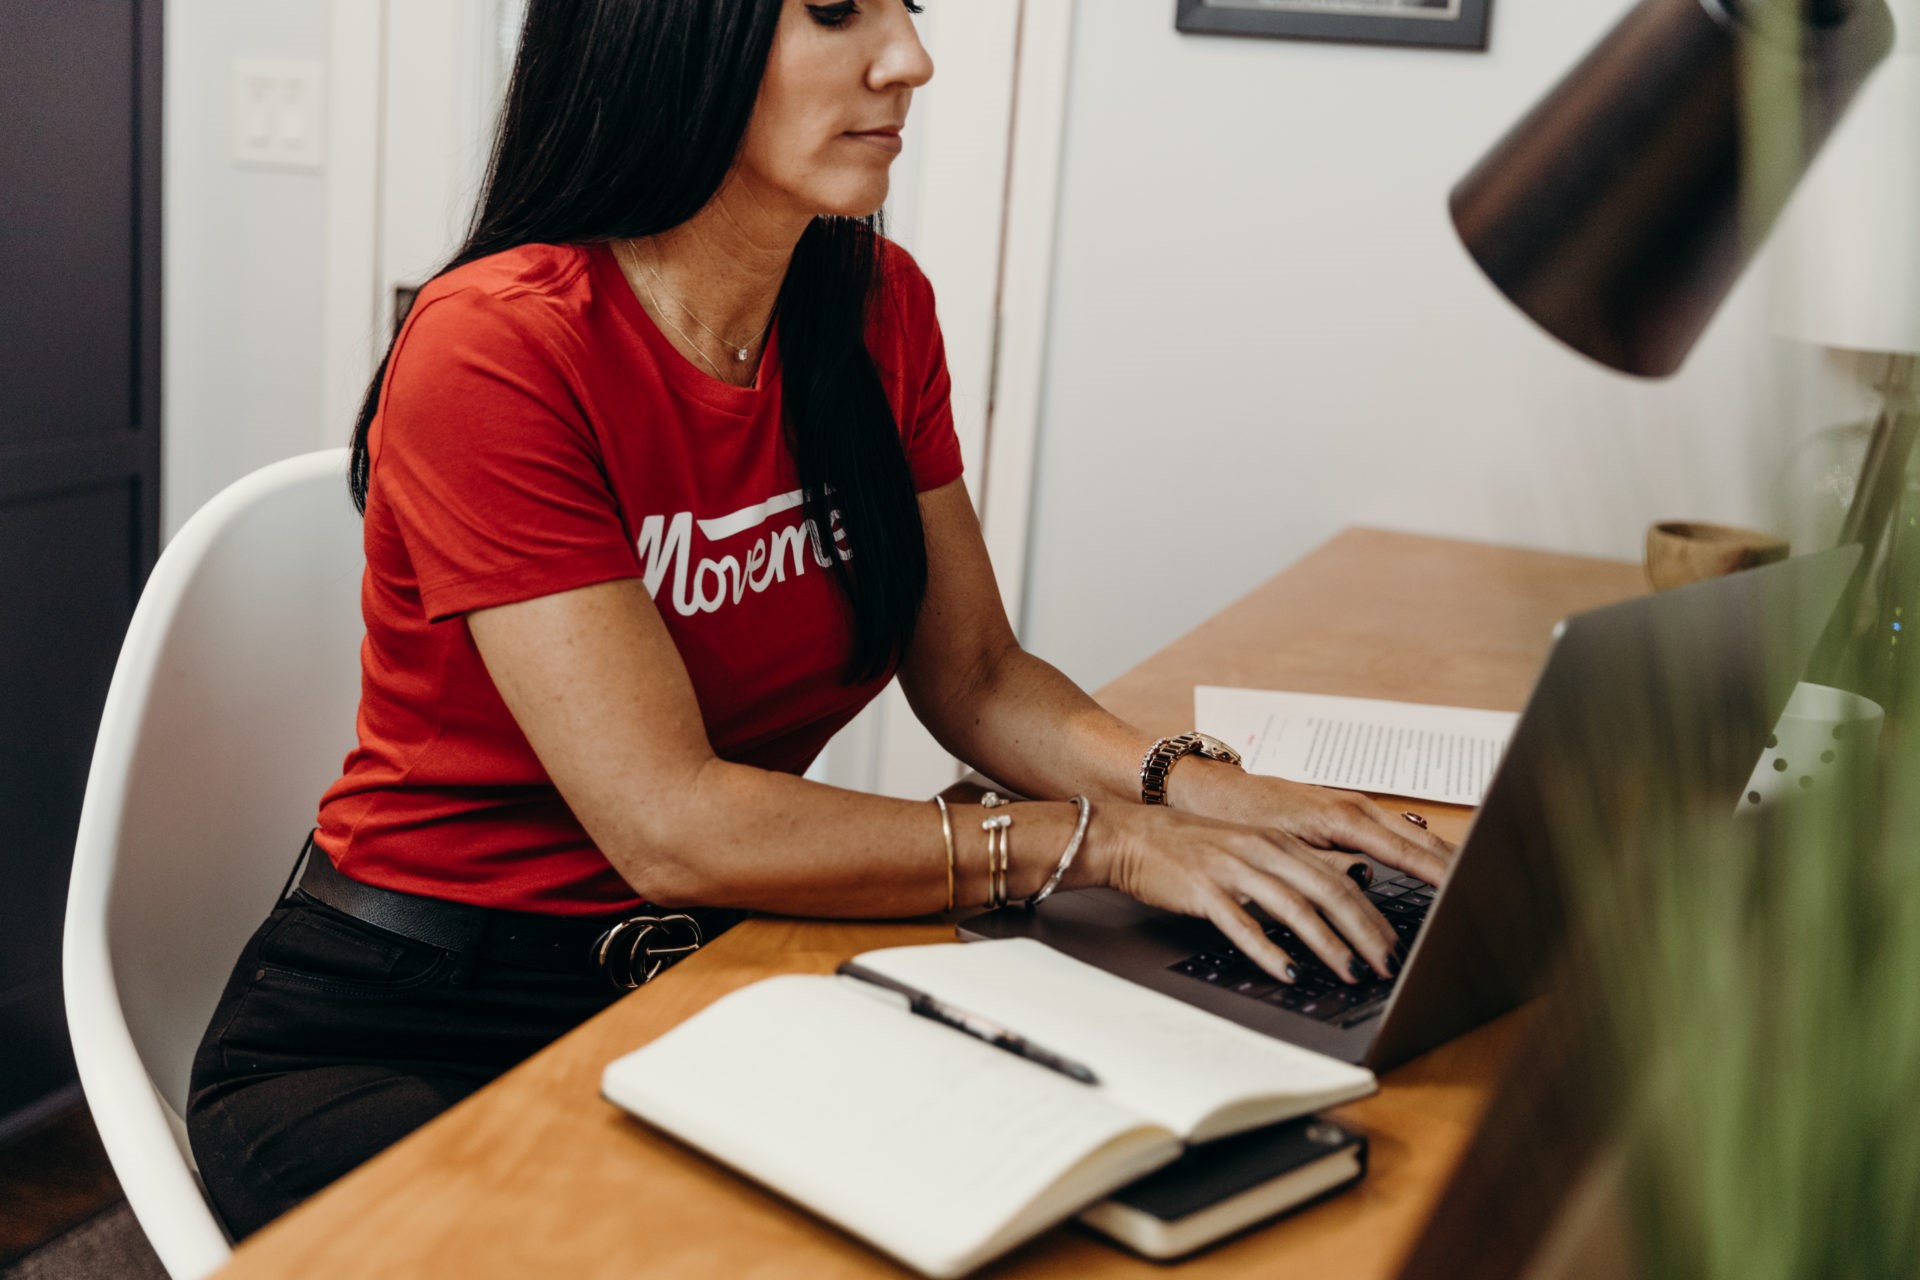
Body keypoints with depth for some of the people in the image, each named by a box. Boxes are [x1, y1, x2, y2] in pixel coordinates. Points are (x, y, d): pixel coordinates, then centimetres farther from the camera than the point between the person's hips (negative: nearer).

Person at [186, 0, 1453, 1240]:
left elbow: (977, 679, 6)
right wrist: (1107, 841, -25)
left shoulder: (874, 307, 1)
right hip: (398, 1039, -5)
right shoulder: (495, 350, -21)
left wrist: (1191, 786, -13)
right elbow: (669, 825, -25)